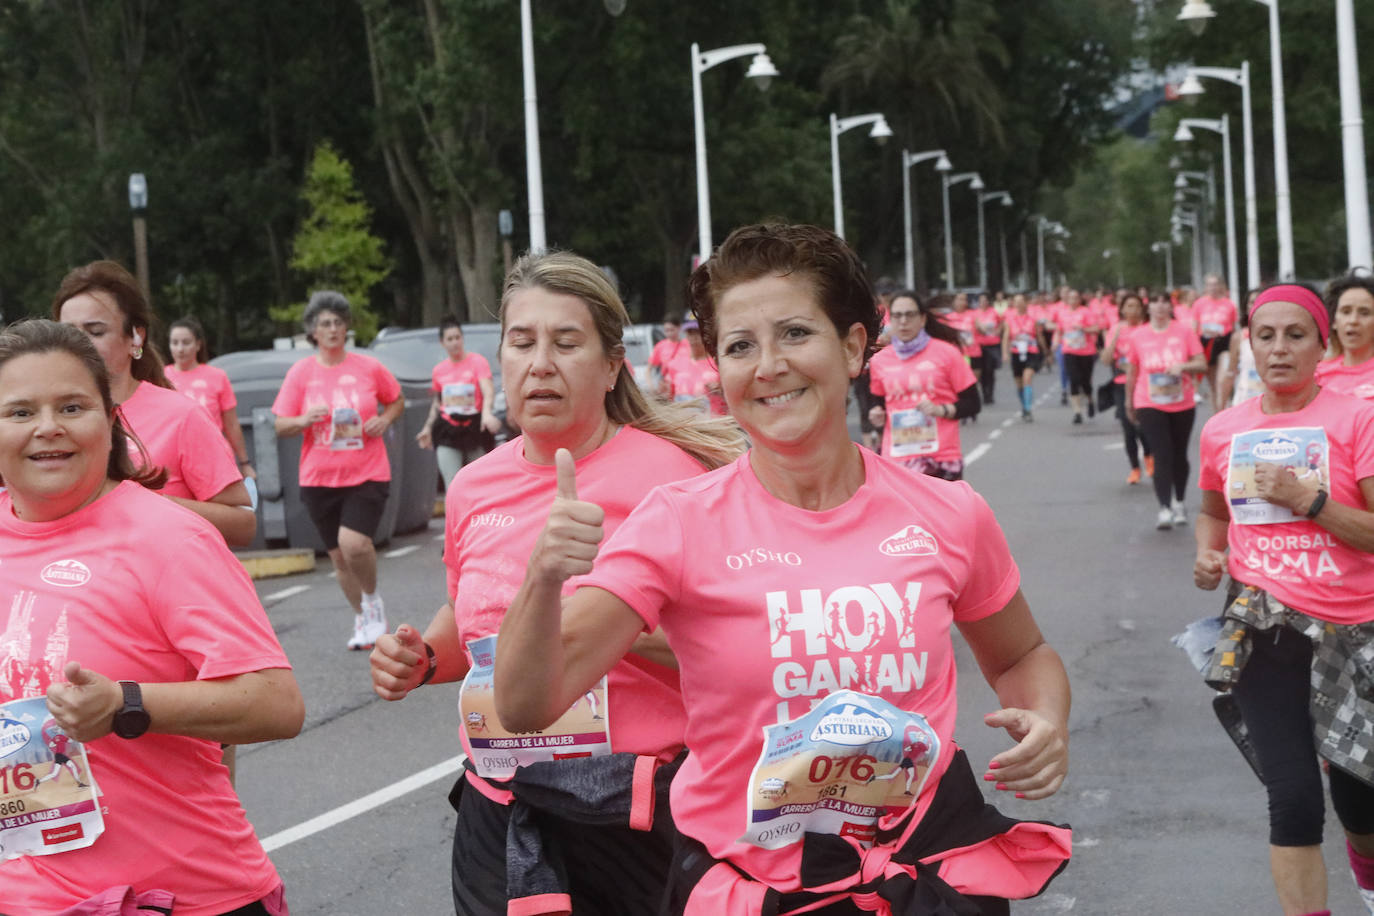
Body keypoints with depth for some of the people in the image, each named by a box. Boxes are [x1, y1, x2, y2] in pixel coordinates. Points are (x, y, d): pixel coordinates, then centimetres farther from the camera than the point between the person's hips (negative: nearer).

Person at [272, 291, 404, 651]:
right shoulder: (300, 372, 1)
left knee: (353, 542, -22)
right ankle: (363, 619, 28)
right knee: (338, 555, 9)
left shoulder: (369, 368, 0)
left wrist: (384, 420, -5)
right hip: (319, 479, 2)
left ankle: (373, 599, 6)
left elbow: (397, 400, 16)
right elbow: (280, 425, 3)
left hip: (367, 473, -2)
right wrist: (304, 420, -18)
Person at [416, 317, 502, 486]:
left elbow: (488, 390, -17)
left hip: (475, 427, -2)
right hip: (447, 432, 3)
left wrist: (487, 412, -36)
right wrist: (427, 427, 15)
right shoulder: (438, 370, 10)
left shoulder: (477, 361, -3)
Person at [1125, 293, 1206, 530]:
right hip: (1150, 405, -1)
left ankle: (1179, 502, 31)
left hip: (1182, 404, 1)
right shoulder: (1137, 336, -1)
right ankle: (1164, 508, -17)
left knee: (1179, 455, 13)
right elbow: (1132, 372, 9)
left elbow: (1202, 363, -4)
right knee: (1162, 455, -12)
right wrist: (1129, 403, 16)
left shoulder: (1184, 331, -2)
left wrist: (1182, 365, -23)